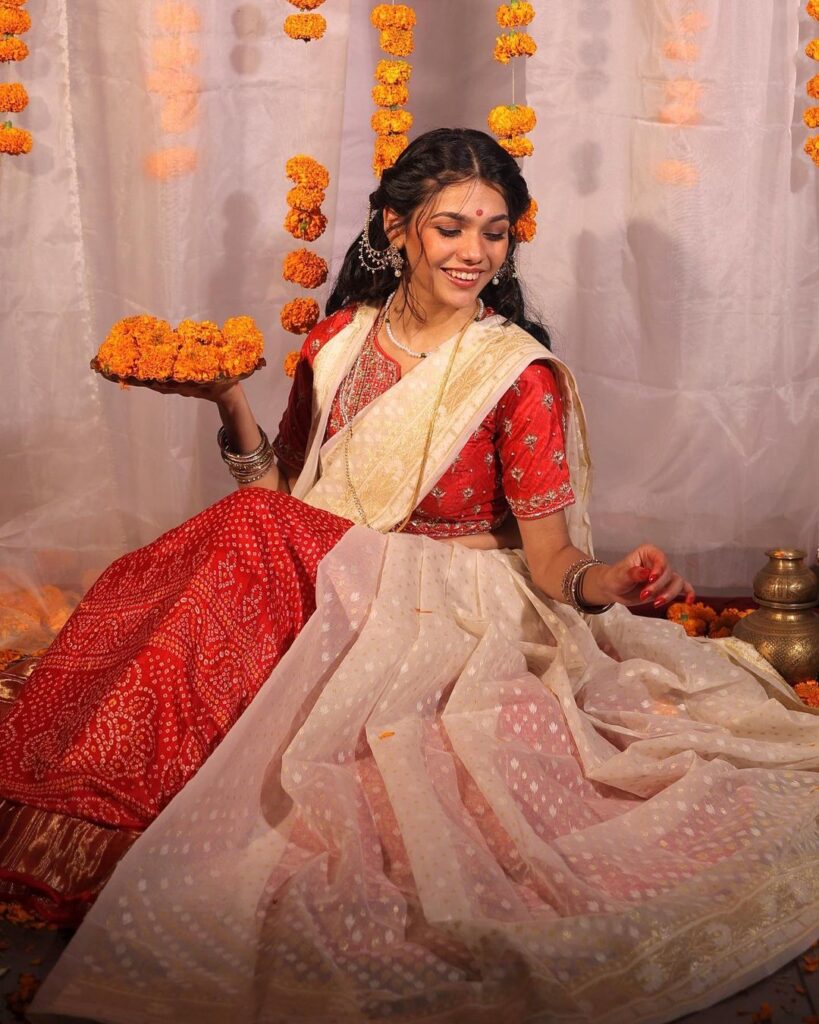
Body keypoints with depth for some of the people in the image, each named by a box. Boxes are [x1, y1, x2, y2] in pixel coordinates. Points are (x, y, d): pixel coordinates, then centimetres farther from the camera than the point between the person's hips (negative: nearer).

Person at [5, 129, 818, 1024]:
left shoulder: (522, 378, -8)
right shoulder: (341, 342, 5)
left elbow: (552, 562, -10)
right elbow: (280, 492, 11)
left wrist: (616, 580, -31)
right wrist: (228, 400, -2)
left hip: (445, 616, -4)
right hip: (323, 594, 4)